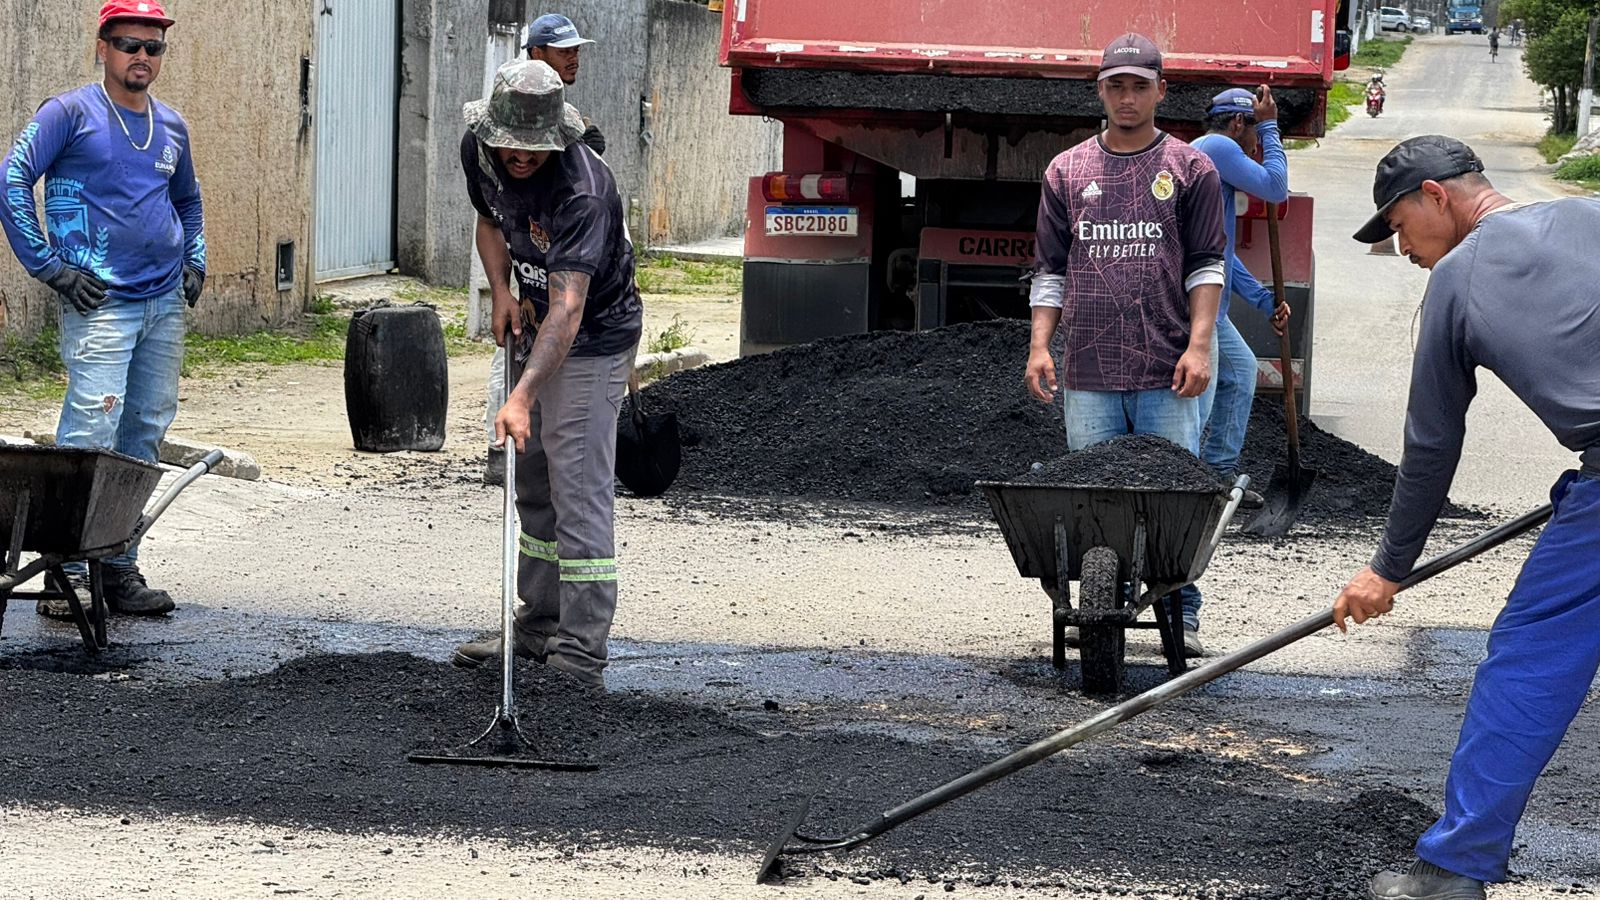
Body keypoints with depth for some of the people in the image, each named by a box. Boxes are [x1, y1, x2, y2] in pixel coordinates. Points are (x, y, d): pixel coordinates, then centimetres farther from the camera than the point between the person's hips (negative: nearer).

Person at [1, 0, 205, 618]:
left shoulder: (171, 127, 15)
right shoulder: (71, 114, -4)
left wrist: (194, 261, 18)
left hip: (166, 301, 7)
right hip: (100, 303, -7)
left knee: (146, 435, 8)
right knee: (89, 437, -14)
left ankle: (120, 567, 15)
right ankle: (66, 574, -11)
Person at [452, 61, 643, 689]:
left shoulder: (582, 191, -34)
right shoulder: (479, 149, -10)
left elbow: (568, 308, -40)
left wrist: (523, 397, -49)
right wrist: (502, 292, -5)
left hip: (592, 338, -8)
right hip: (531, 329, 8)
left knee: (579, 493, -14)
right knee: (532, 484, 15)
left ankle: (581, 655, -14)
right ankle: (541, 627, 26)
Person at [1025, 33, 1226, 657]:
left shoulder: (1190, 170, 7)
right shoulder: (1067, 172, 13)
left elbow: (1205, 266, 4)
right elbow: (1050, 269, 15)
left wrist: (1200, 343, -7)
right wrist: (1040, 345, 5)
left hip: (1167, 373, -2)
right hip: (1088, 373, 2)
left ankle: (1181, 616, 4)